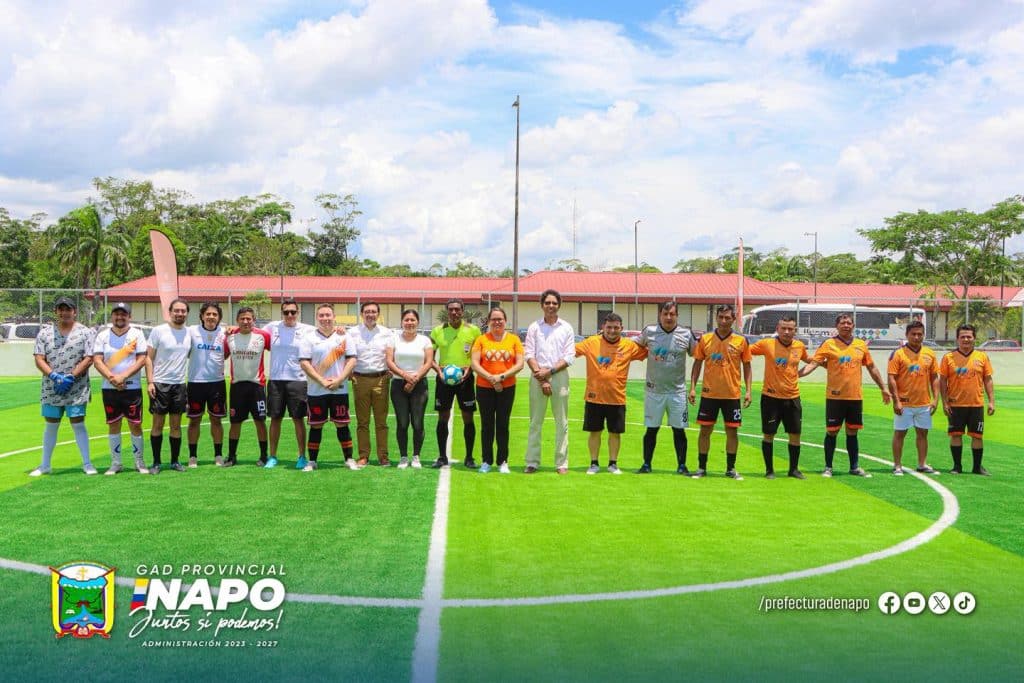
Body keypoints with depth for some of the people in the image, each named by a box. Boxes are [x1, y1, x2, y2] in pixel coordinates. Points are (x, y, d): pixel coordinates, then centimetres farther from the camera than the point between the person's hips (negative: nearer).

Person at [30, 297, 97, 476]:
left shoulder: (85, 332, 0)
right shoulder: (45, 332, 7)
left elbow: (88, 359, -7)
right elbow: (39, 359, 1)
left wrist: (70, 377, -16)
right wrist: (55, 376, -15)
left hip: (76, 390, -3)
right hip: (50, 389, 3)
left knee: (78, 424, -1)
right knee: (50, 426, 11)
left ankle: (87, 463, 6)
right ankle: (45, 465, 19)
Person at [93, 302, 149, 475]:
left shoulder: (137, 334, 1)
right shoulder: (103, 336, 5)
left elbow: (142, 359, -7)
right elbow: (97, 360, -2)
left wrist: (123, 377, -16)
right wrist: (112, 378, -16)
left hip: (132, 387, -2)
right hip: (109, 388, 2)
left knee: (135, 424, 1)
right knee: (113, 425, 7)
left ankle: (139, 462, 12)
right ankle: (116, 463, 16)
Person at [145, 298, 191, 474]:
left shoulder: (190, 333, 6)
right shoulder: (158, 331, -5)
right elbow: (149, 358, -5)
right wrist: (149, 382, -12)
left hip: (179, 384, 3)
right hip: (160, 383, -3)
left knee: (176, 425, 8)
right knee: (158, 424, 2)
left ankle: (175, 461, 16)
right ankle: (156, 462, 9)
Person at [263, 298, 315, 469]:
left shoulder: (307, 330, 1)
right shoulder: (272, 327, 5)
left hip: (298, 380, -1)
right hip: (276, 380, 2)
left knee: (298, 419, 1)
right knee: (275, 418, 7)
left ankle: (302, 456, 11)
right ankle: (272, 456, 17)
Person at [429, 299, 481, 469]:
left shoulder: (473, 330, 1)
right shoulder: (438, 331, 4)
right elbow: (430, 356, 8)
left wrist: (470, 368, -11)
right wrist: (437, 369, -10)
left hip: (465, 378, -1)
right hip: (443, 378, 1)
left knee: (468, 418, 2)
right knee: (443, 418, 3)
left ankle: (469, 457, 11)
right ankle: (442, 457, 12)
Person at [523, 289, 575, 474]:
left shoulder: (566, 328, 8)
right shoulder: (534, 327, 8)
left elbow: (569, 357, 1)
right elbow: (529, 355, 1)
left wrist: (549, 371, -11)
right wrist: (542, 379, -9)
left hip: (559, 376, 0)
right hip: (538, 377, 0)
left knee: (562, 422, 2)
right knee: (535, 422, 3)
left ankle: (562, 463, 7)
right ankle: (532, 462, 7)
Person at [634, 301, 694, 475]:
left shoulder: (686, 334, 0)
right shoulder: (649, 331, 0)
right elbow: (636, 345, 17)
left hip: (677, 391, 0)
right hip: (654, 390, 0)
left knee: (679, 430, 3)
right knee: (651, 429, 6)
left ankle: (681, 465, 14)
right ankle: (646, 464, 16)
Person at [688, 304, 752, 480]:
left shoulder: (741, 341, 0)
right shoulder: (705, 339, 1)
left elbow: (747, 366, 5)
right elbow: (697, 363, 6)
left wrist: (748, 391, -1)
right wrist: (692, 387, 0)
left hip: (732, 394, 0)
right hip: (709, 393, 0)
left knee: (732, 431, 4)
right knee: (705, 430, 4)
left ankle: (731, 469, 17)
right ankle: (702, 468, 15)